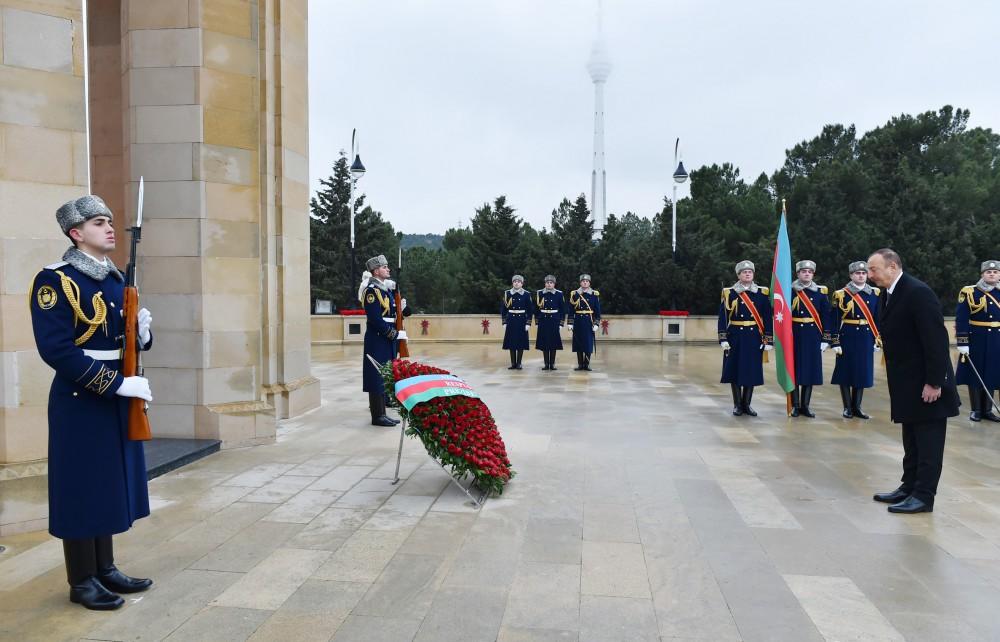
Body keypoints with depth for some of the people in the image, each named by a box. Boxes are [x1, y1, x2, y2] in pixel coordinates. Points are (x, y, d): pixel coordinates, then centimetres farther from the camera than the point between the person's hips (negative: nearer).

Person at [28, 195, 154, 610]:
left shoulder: (117, 279, 11)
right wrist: (117, 384, -24)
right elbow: (56, 350, -21)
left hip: (117, 397, 8)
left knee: (110, 483, 15)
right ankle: (81, 581, 17)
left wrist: (141, 332, -6)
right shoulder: (54, 281, -13)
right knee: (82, 487, 3)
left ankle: (106, 569, 28)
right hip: (80, 400, -8)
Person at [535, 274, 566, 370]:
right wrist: (537, 322, 2)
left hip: (554, 321, -1)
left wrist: (561, 323, -1)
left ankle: (552, 364, 9)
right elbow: (536, 309, 6)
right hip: (543, 322, 1)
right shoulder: (539, 293, 4)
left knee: (554, 343, 2)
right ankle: (546, 364, 10)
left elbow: (563, 310, 3)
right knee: (544, 343, 2)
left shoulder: (559, 294, 2)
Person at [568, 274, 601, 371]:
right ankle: (580, 364, 10)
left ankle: (586, 364, 8)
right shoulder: (574, 294, 4)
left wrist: (596, 324, -4)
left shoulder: (594, 294, 3)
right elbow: (571, 310, 4)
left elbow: (597, 311, 3)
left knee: (588, 344, -1)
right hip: (578, 322, 1)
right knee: (578, 344, 3)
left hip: (589, 322, -1)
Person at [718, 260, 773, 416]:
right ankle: (737, 405, 14)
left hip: (754, 338, 1)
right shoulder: (730, 293, 0)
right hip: (736, 337, -1)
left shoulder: (762, 293, 4)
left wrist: (768, 340, -1)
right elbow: (723, 317, -3)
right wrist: (723, 339, -9)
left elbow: (767, 318, 3)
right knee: (735, 370, 2)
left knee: (752, 371, 5)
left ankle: (747, 404, 17)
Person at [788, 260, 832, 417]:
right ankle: (795, 406, 10)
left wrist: (825, 339, -1)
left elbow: (825, 316, 4)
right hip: (795, 336, -2)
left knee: (810, 370, 4)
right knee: (794, 370, 1)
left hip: (813, 337, 2)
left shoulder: (820, 291, 6)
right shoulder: (790, 291, 0)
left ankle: (805, 406, 13)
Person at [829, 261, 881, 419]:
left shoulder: (875, 294, 6)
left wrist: (878, 340, 6)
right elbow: (834, 320, -7)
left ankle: (857, 407, 18)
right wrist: (835, 342, -11)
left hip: (866, 339, 3)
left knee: (863, 372, 8)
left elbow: (878, 319, 9)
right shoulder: (841, 294, -5)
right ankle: (847, 407, 13)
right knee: (845, 372, 3)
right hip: (847, 338, -3)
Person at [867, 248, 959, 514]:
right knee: (911, 440, 16)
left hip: (927, 384, -9)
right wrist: (895, 379, 12)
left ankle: (924, 496, 7)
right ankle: (909, 487, 26)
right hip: (907, 384, 9)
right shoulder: (888, 295, 9)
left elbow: (936, 339, -21)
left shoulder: (918, 292, -19)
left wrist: (934, 382, -21)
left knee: (928, 442, 0)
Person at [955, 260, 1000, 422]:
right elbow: (961, 320, -10)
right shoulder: (969, 293, -8)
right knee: (975, 375, 4)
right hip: (975, 341, -4)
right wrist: (962, 343, -14)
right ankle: (976, 410, 15)